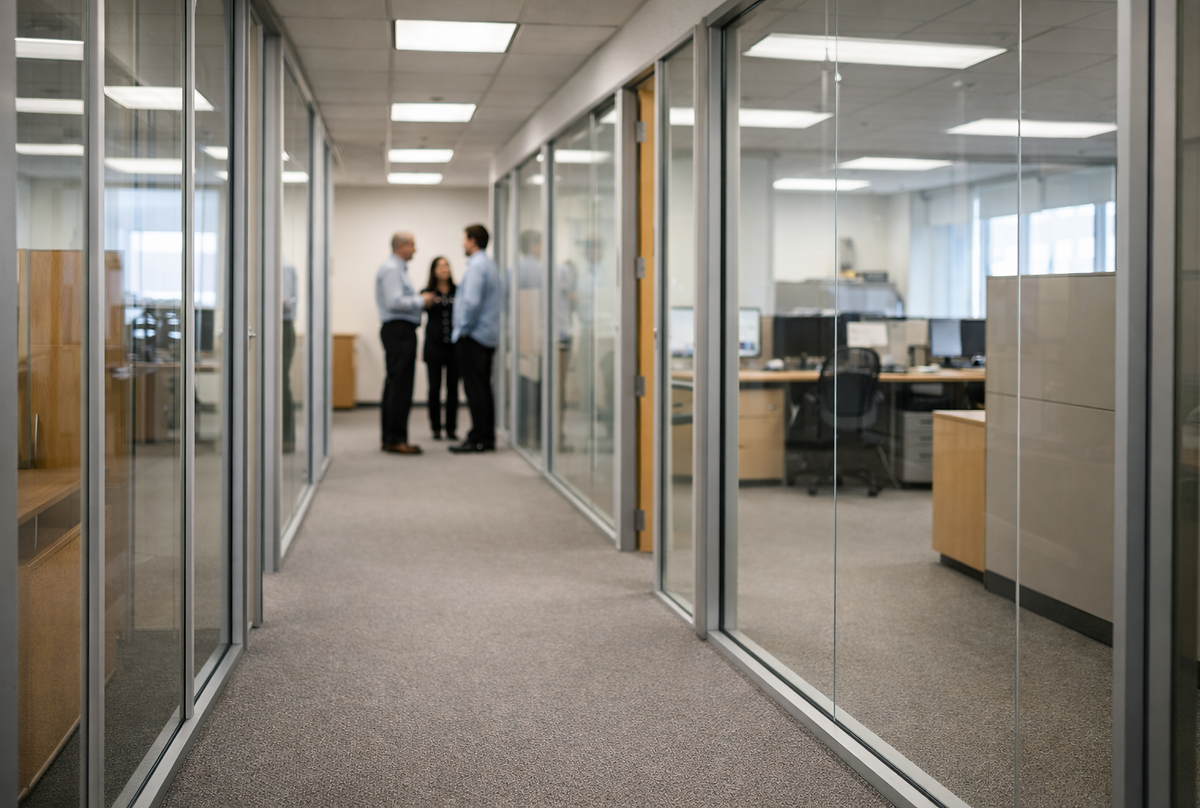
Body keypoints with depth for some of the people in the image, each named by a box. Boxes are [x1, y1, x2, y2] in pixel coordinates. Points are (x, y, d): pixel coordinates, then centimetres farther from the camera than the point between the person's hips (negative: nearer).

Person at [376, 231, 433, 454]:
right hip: (398, 330, -11)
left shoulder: (398, 268, 21)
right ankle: (396, 439, -10)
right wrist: (421, 301, -12)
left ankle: (390, 438, 15)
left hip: (401, 331, 11)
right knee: (400, 385, -11)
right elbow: (394, 302, -22)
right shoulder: (391, 269, -13)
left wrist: (420, 299, 12)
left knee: (395, 385, 11)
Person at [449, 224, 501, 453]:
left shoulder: (476, 266, -15)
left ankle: (478, 439, -6)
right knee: (484, 387, 12)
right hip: (488, 336, 10)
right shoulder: (489, 264, 17)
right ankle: (488, 437, 16)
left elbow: (471, 302, -23)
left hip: (473, 337, -10)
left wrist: (463, 329, -13)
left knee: (475, 389, -7)